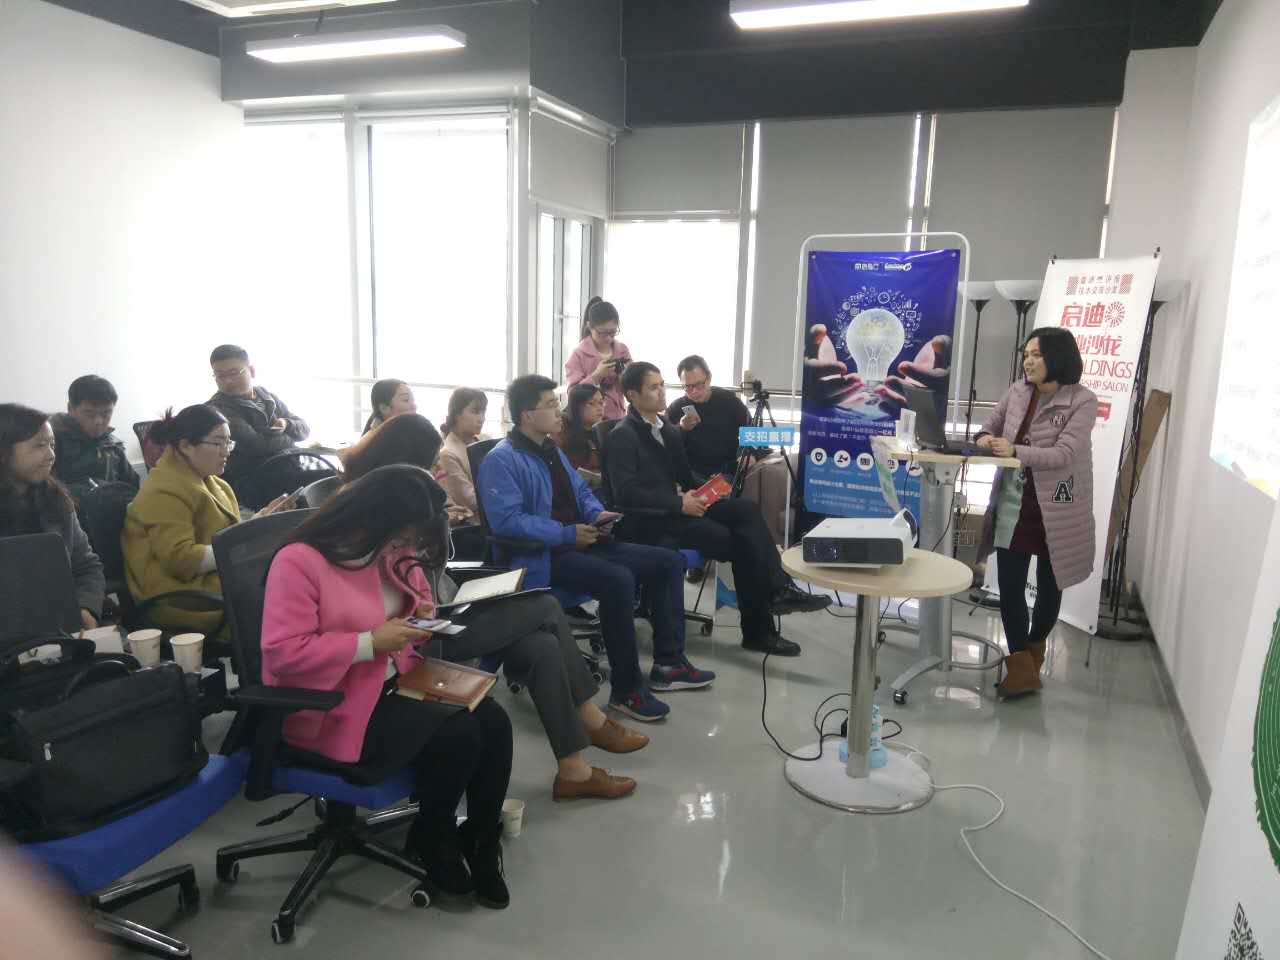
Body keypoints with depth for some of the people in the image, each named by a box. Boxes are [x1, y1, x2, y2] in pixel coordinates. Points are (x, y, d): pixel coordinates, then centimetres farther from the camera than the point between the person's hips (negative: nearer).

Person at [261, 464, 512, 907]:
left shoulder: (390, 553, 4)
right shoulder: (298, 561, -19)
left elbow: (417, 596, 23)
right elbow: (283, 652, -24)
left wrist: (423, 616, -2)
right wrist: (370, 642, -25)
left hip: (393, 686, 8)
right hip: (333, 710, -7)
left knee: (493, 720, -14)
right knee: (459, 733, -24)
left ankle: (481, 841, 5)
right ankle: (430, 839, 5)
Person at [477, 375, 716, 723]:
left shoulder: (551, 449, 17)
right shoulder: (501, 461, -12)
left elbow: (581, 491, 26)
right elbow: (506, 520, -24)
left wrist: (598, 514, 2)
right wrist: (567, 534, -23)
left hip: (581, 542, 10)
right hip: (542, 557, -10)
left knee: (668, 561, 4)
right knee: (618, 580, -35)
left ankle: (669, 663, 8)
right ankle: (626, 689, -21)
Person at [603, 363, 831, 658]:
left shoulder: (669, 430, 19)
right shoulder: (622, 437, -7)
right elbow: (626, 493, -17)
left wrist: (689, 497, -1)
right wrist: (679, 504, -20)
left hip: (677, 507, 8)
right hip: (648, 521, -8)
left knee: (746, 509, -17)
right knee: (737, 541, -22)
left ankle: (779, 590, -24)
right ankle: (758, 631, -12)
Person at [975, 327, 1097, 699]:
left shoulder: (1082, 401, -12)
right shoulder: (1017, 392, 2)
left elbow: (1064, 454, -21)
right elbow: (989, 427, 12)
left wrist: (1015, 451, -33)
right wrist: (985, 439, -12)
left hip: (1056, 509, -3)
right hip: (1014, 504, 4)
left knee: (1049, 585, 13)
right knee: (1009, 585, -2)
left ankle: (1032, 649, 35)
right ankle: (1021, 667, 5)